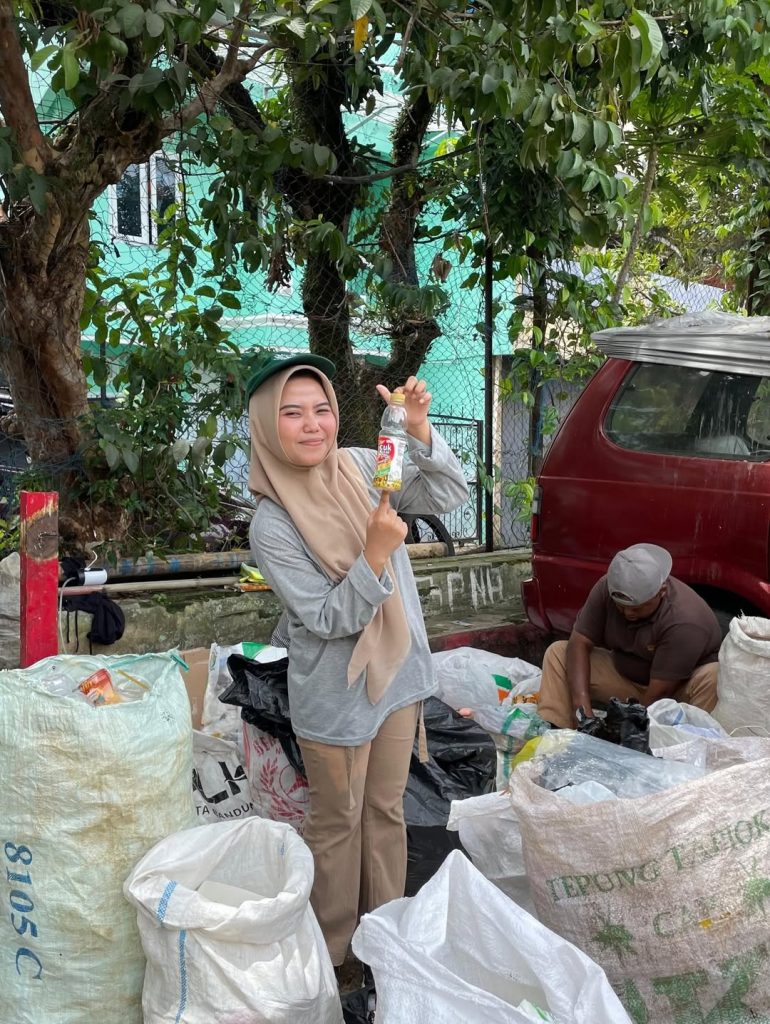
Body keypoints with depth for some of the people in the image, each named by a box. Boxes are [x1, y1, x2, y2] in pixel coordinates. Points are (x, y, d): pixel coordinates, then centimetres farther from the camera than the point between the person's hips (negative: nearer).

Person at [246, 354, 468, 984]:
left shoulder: (361, 467, -6)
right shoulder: (271, 526, -19)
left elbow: (450, 496, -10)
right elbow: (328, 619, -20)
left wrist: (419, 430, -24)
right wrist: (376, 555, -32)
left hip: (398, 672, 5)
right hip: (336, 695, -5)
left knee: (387, 810, 20)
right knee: (339, 823, 13)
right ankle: (333, 948, 33)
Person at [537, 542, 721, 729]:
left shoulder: (685, 621, -33)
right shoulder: (607, 588, -18)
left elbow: (659, 693, -31)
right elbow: (580, 643, -17)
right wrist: (581, 701, -30)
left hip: (680, 689, -5)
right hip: (624, 676, 5)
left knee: (714, 678, -37)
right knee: (558, 652, -10)